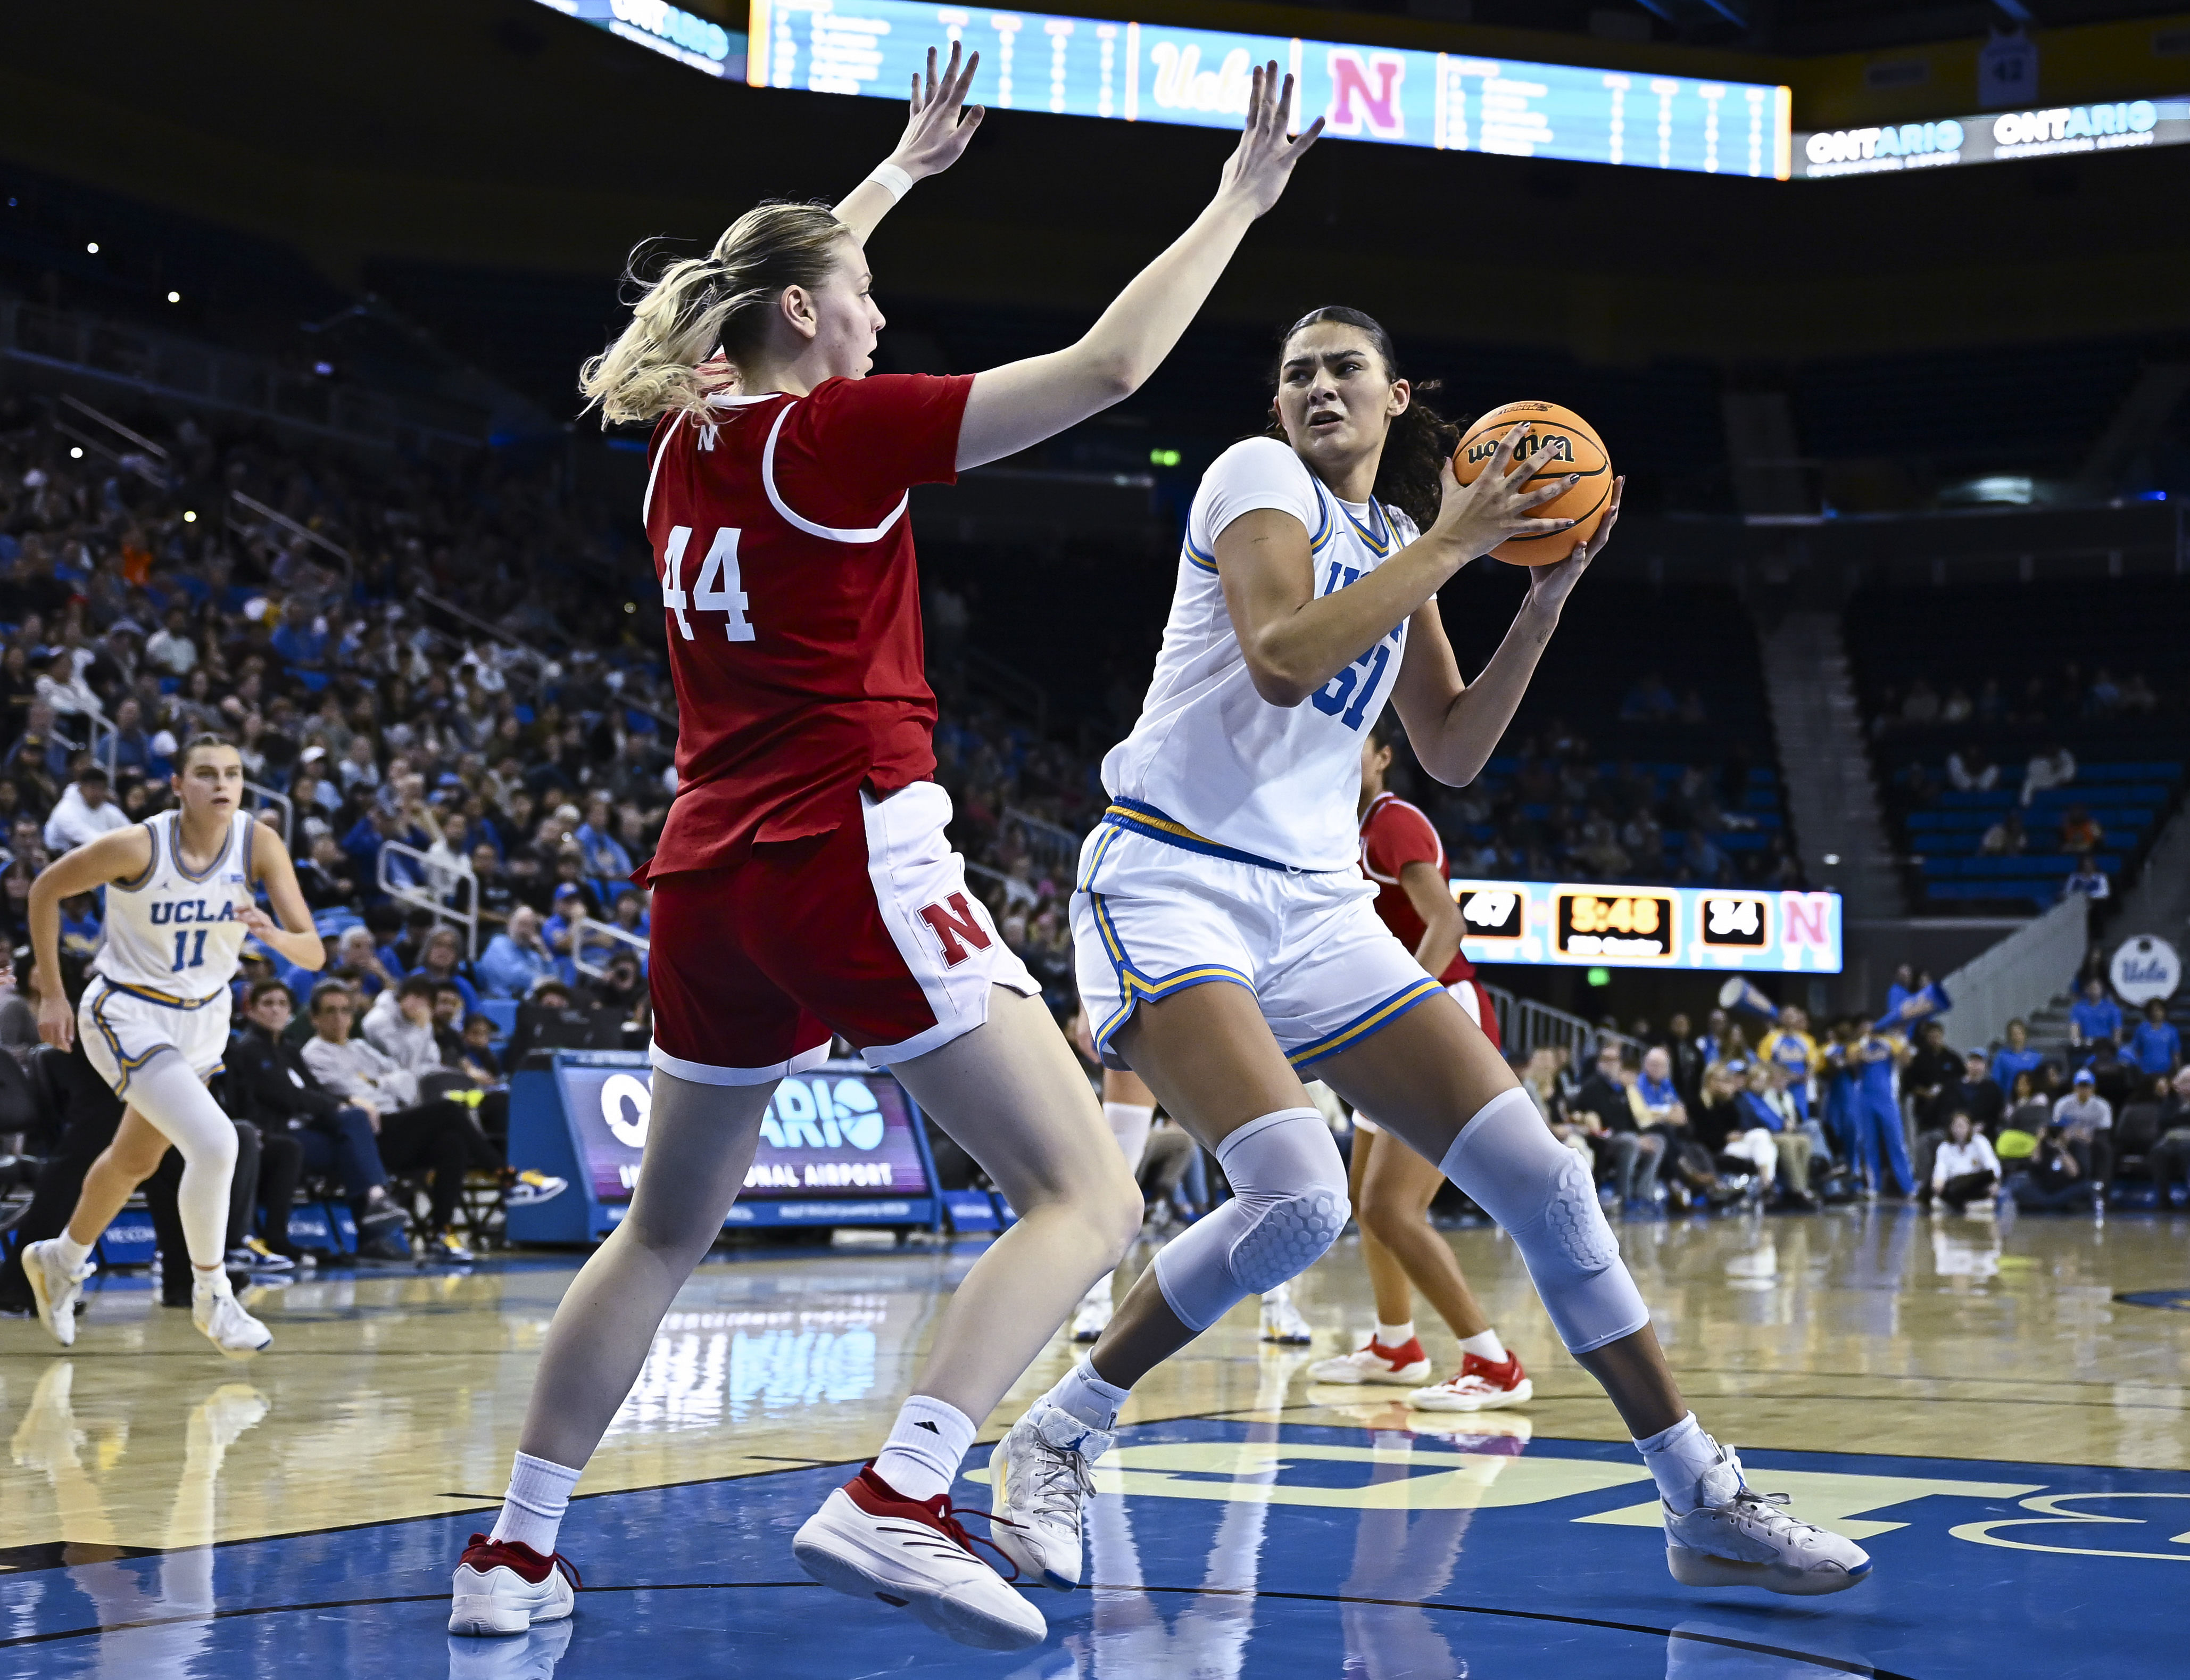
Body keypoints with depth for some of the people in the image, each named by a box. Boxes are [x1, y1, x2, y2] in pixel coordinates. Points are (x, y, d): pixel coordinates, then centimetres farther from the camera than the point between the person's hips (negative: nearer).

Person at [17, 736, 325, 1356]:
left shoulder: (259, 845, -16)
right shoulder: (137, 847, -24)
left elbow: (314, 953, -18)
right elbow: (46, 888, -8)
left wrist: (274, 935, -40)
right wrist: (51, 993, -5)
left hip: (202, 1020, 6)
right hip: (128, 1016, -6)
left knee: (136, 1160, 24)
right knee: (214, 1142, -24)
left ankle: (61, 1260, 51)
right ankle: (212, 1295, -4)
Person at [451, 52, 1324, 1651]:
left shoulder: (686, 436, 13)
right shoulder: (834, 430, -6)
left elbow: (776, 276, 36)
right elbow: (1106, 365, -10)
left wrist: (906, 164, 46)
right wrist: (1240, 199, 0)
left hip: (710, 877, 8)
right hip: (852, 858, -8)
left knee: (667, 1230, 22)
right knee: (1089, 1199, -7)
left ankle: (515, 1551, 20)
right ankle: (897, 1499, -24)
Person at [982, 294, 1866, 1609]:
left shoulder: (1397, 544, 18)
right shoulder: (1259, 475, -2)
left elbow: (1453, 754, 17)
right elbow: (1281, 658, -20)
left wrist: (1549, 597, 8)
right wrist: (1453, 541, -15)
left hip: (1319, 906, 7)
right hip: (1174, 882, -7)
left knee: (1542, 1176, -2)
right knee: (1300, 1195, -29)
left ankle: (1706, 1503, 8)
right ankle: (1056, 1444, -8)